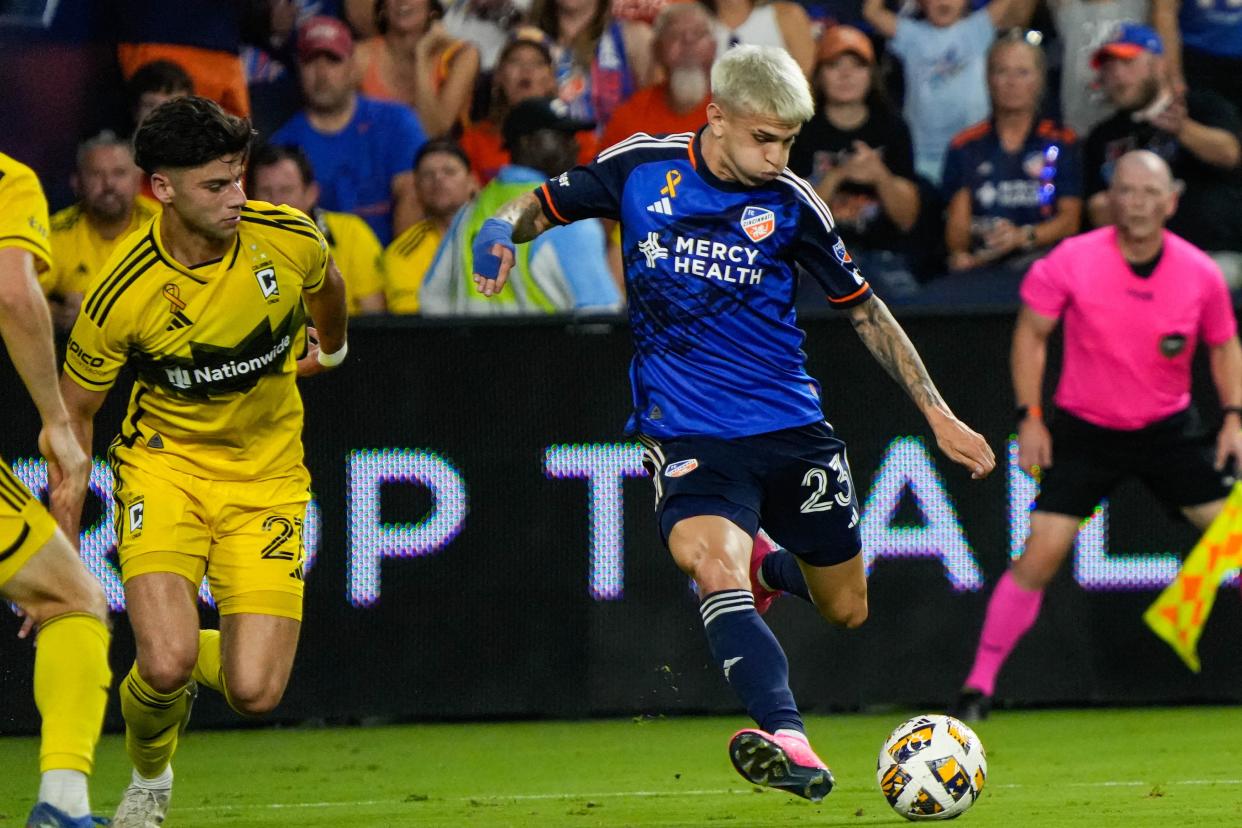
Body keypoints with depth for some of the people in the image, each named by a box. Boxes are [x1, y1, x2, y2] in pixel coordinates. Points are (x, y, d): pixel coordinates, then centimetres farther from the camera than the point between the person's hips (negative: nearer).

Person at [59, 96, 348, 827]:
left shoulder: (289, 238, -14)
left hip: (267, 475, 2)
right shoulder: (122, 296, -20)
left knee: (255, 692, -13)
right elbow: (74, 413, -5)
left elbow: (327, 285, 13)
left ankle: (202, 656, 26)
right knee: (166, 665, -23)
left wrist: (331, 349, 34)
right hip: (166, 465, -2)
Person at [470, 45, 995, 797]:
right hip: (687, 433, -2)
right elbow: (542, 207, 9)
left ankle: (767, 566, 46)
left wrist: (938, 415, 6)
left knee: (847, 609, 12)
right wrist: (503, 232, -15)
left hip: (791, 426, 2)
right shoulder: (639, 169, -5)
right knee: (714, 566, -30)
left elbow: (865, 310, 8)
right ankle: (790, 746, -41)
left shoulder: (790, 203, -3)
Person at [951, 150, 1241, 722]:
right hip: (1083, 432, -2)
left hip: (1169, 428, 2)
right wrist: (1029, 417, -7)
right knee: (1039, 556, -11)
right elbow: (1031, 333, -1)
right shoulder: (1072, 262, -15)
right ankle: (979, 684, 0)